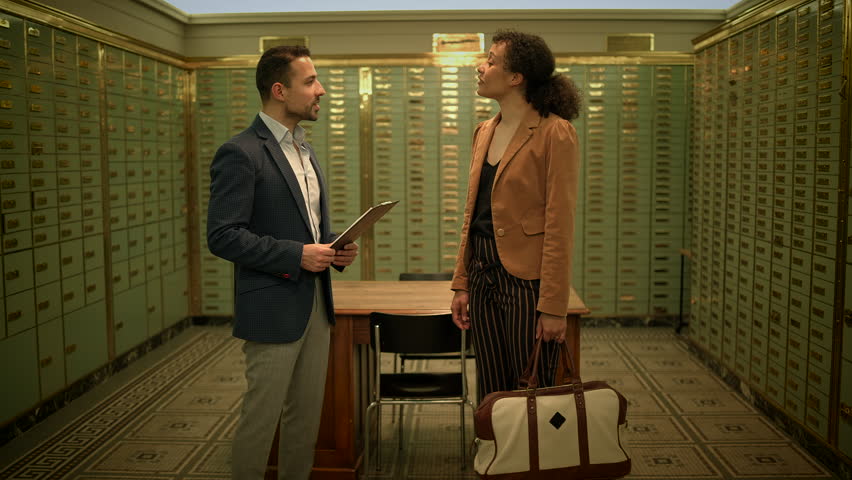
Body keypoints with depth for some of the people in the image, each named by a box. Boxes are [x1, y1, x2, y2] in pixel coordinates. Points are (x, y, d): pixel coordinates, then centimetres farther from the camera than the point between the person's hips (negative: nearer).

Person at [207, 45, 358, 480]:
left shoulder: (304, 150, 14)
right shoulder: (240, 154, -13)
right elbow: (222, 236, -18)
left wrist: (335, 248, 3)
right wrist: (297, 255, -21)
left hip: (316, 304, 8)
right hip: (274, 309, -8)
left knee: (307, 416, 15)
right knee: (260, 418, 4)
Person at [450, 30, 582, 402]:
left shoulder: (555, 133, -11)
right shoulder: (484, 132, 12)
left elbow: (560, 225, -15)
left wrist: (554, 306, -16)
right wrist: (462, 283, 11)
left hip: (528, 279, -7)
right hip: (484, 275, 7)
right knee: (490, 396, 16)